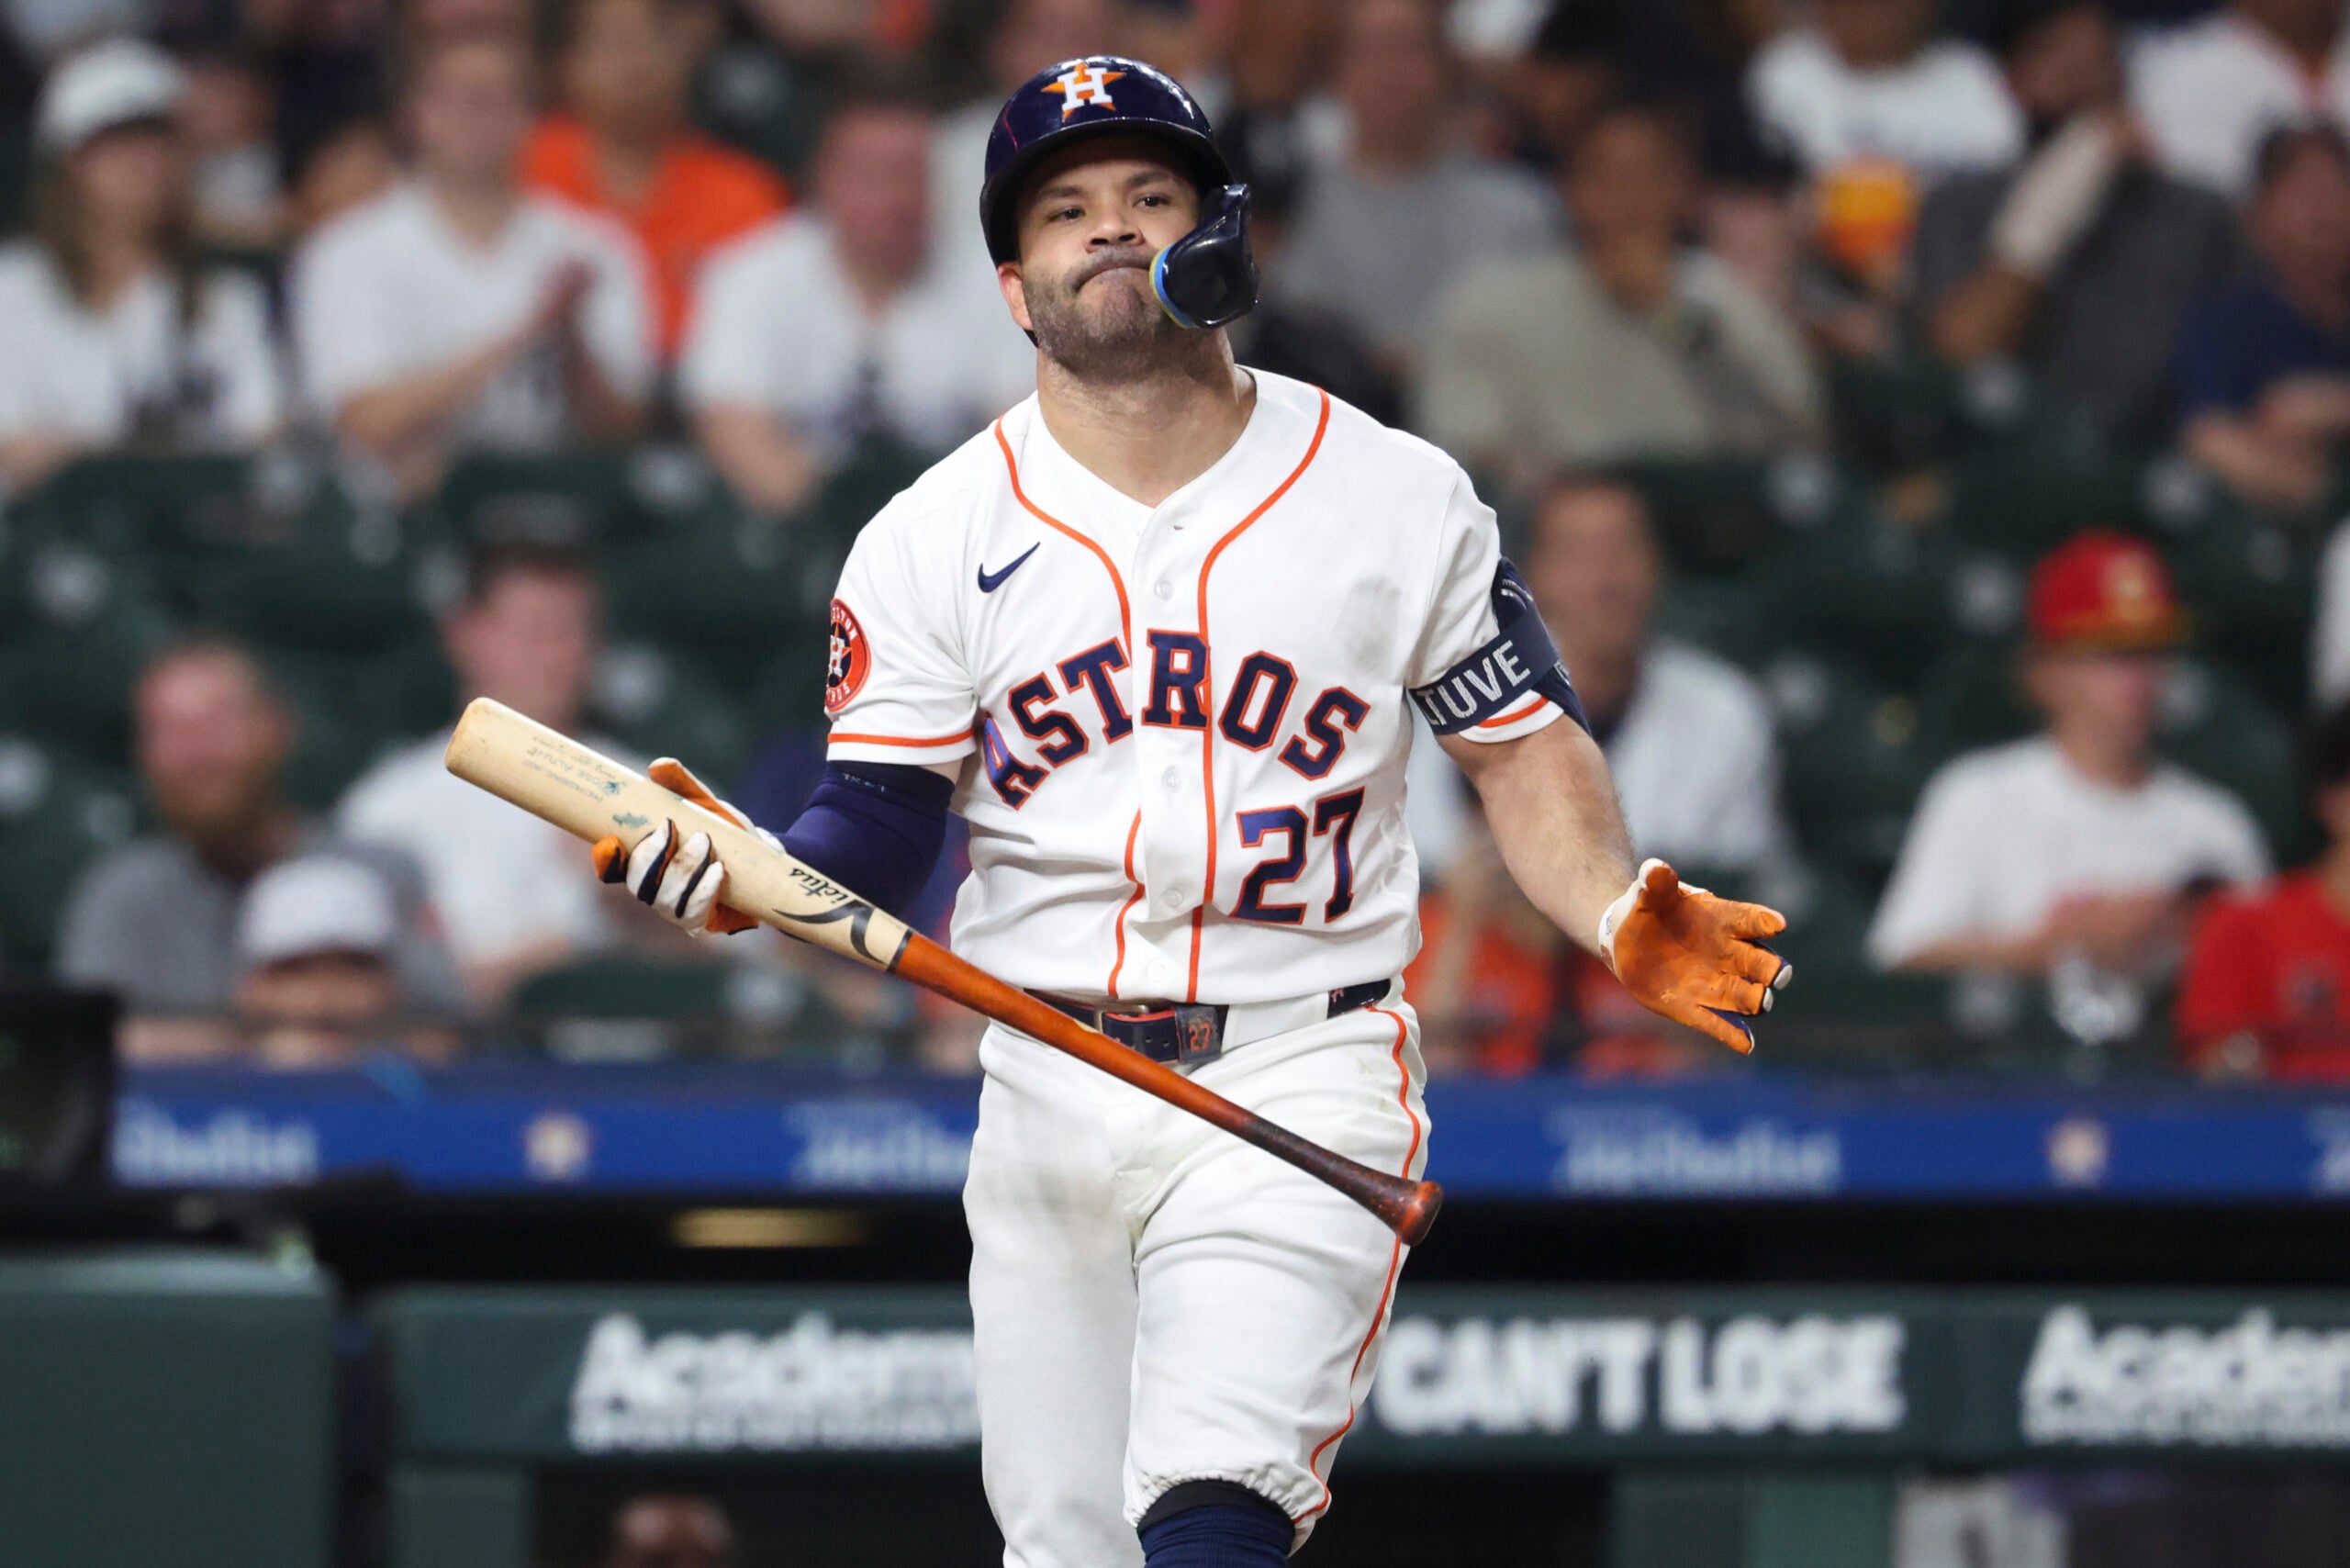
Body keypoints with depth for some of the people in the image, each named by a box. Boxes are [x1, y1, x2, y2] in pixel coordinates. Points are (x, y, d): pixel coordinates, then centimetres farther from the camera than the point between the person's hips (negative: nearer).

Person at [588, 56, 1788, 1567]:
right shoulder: (936, 537, 4)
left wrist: (1617, 916, -12)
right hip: (1048, 1094, 3)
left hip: (1301, 1084, -3)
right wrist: (730, 874, -23)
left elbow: (1523, 746, 8)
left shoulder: (1397, 498, 3)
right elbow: (873, 840, -1)